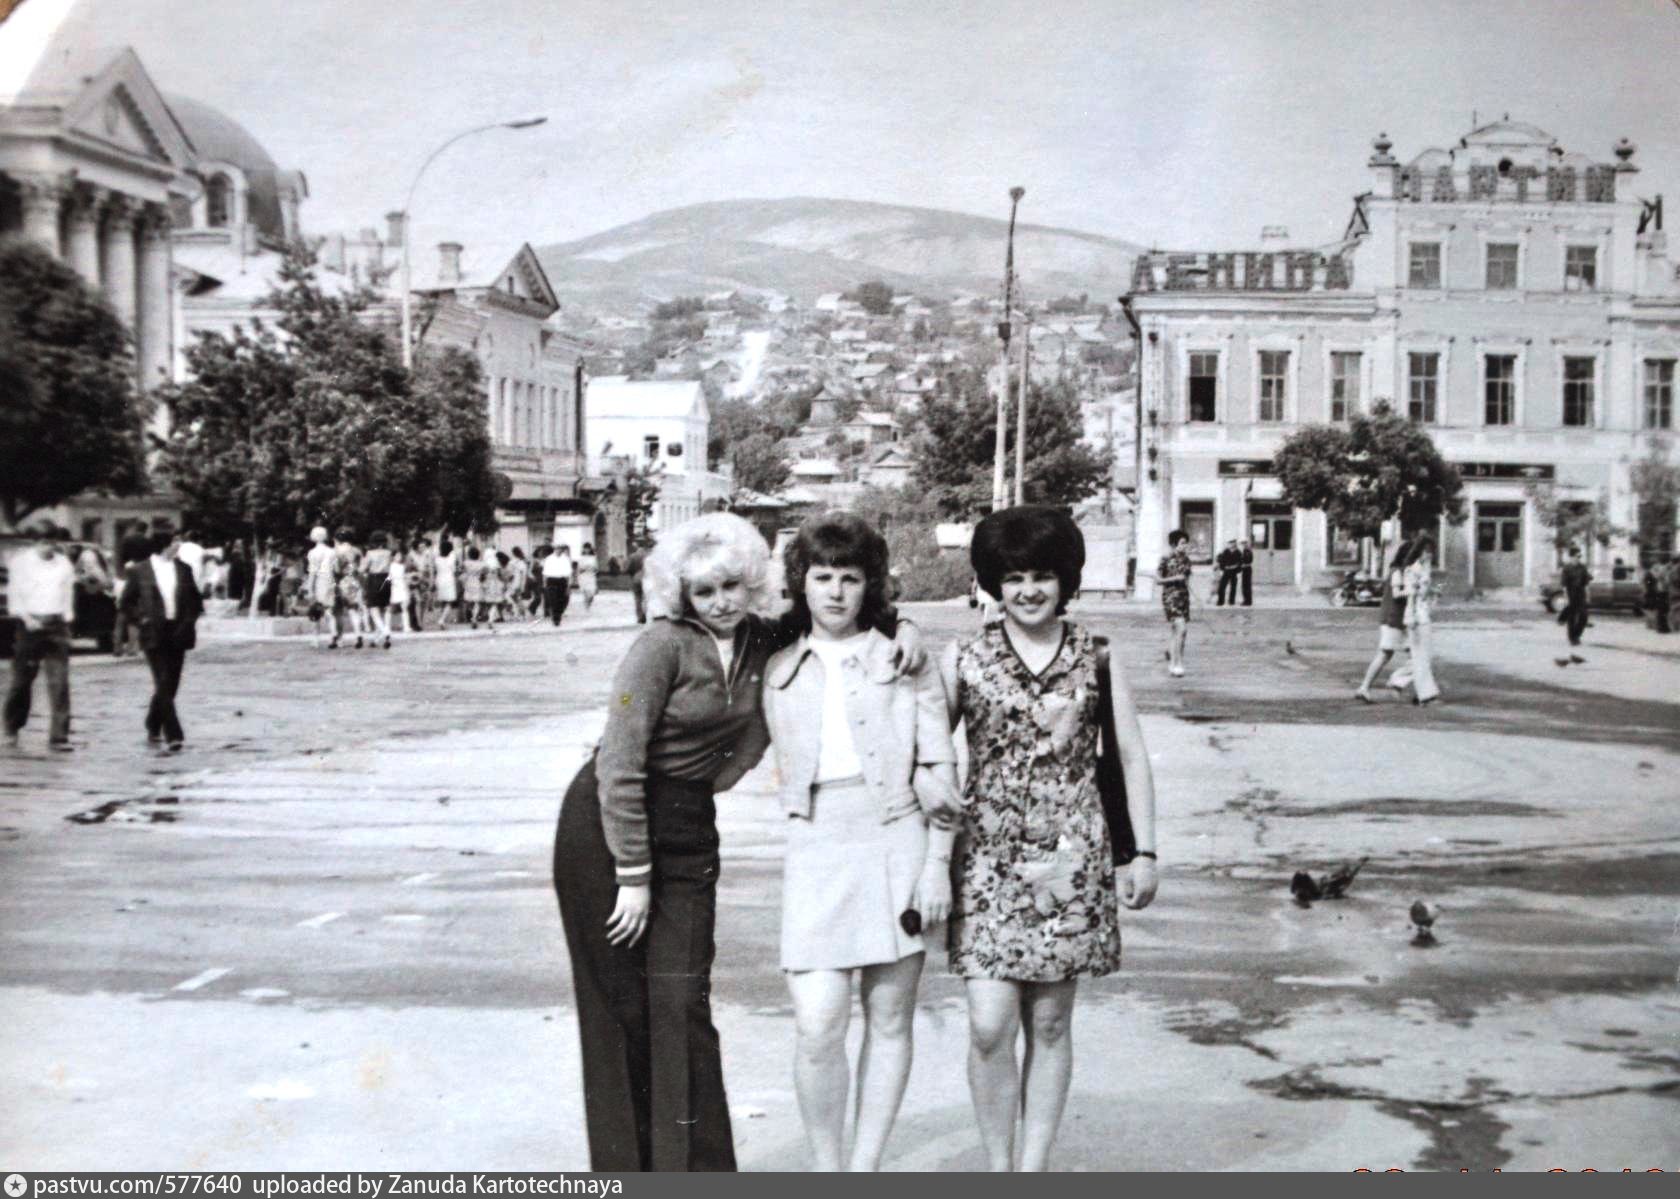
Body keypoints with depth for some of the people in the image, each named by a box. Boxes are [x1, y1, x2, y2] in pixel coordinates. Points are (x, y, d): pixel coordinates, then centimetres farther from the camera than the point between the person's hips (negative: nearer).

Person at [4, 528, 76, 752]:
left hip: (57, 625, 2)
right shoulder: (21, 561, 0)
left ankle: (58, 736, -7)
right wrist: (25, 617, -13)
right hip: (30, 623, -2)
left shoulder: (64, 563, 9)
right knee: (22, 679, 6)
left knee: (60, 681, -7)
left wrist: (66, 620, 4)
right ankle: (12, 729, 27)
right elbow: (14, 593, -1)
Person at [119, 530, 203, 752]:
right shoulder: (139, 571, -2)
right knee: (163, 684, -11)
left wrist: (190, 621, 2)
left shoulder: (183, 569, 9)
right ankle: (173, 735, -15)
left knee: (169, 685, 9)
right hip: (154, 634, -4)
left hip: (177, 633, 4)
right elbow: (127, 601, 5)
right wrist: (140, 619, -7)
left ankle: (153, 729, 27)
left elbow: (195, 599, 16)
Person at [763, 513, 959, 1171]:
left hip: (896, 844, -1)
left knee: (890, 1020, 5)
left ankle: (864, 1170, 18)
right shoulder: (779, 671, 11)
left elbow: (939, 768, 3)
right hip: (815, 851, 1)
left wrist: (938, 863, -3)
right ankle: (826, 1171, 10)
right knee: (817, 1027, -9)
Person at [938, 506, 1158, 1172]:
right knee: (990, 1026, -7)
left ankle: (1034, 1166, 19)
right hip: (988, 858, -1)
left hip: (1071, 859, 1)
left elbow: (1132, 757, 9)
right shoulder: (964, 659, 2)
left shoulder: (1095, 659, 5)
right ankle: (997, 1167, 11)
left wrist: (1144, 852, 6)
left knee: (1050, 1024, 7)